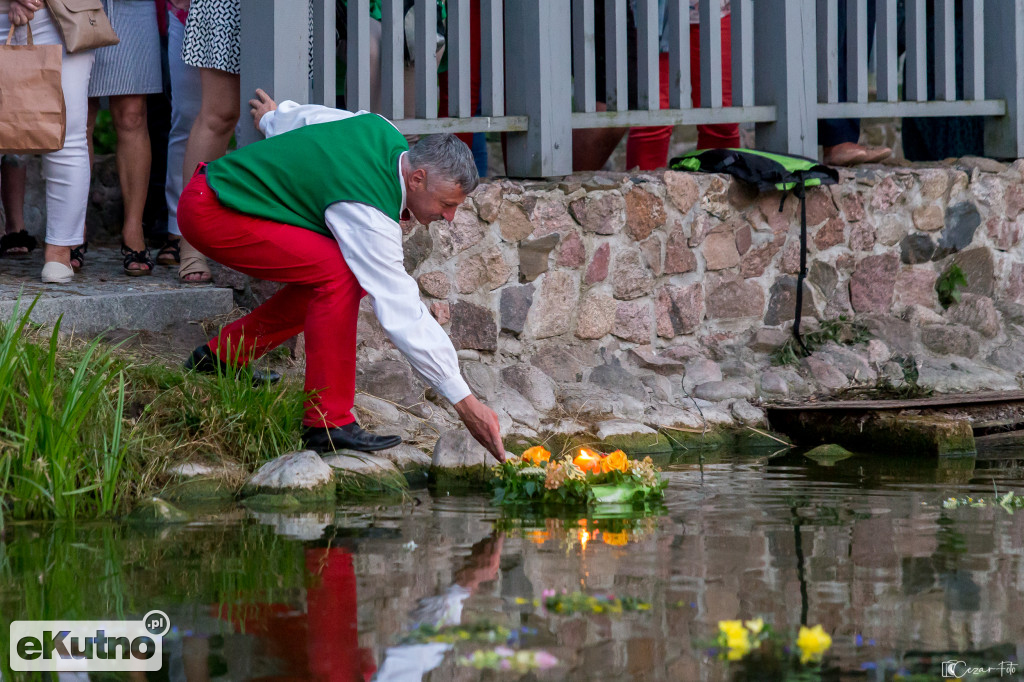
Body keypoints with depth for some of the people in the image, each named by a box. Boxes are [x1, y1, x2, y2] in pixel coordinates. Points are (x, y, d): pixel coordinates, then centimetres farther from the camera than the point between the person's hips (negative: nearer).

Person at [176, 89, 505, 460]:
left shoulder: (383, 133, -2)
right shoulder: (370, 215, -26)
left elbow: (306, 118, 17)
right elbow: (402, 315, -26)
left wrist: (274, 117, 42)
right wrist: (467, 404, -25)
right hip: (210, 214, -10)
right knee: (340, 273, -23)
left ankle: (220, 357, 22)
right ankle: (328, 421, -19)